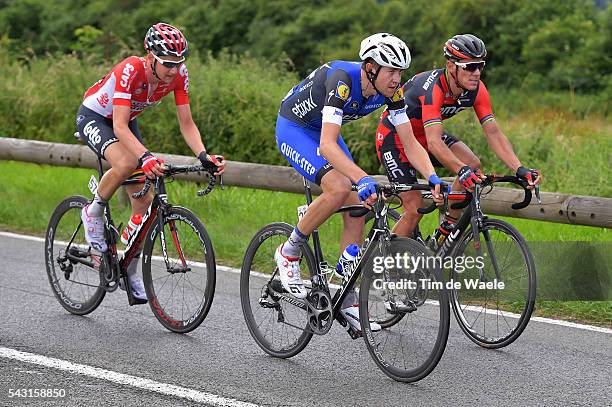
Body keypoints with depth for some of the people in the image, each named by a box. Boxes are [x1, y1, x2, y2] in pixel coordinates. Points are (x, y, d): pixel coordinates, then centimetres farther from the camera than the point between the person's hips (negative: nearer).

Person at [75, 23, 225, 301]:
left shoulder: (178, 74, -21)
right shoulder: (130, 70, -37)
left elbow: (186, 124, -17)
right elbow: (120, 126, -43)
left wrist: (203, 155, -35)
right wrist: (146, 157, -58)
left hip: (126, 122, 6)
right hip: (93, 118, -6)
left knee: (145, 200, -2)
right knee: (125, 163, -37)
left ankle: (130, 272, 12)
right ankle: (93, 212, -9)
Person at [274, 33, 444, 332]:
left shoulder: (390, 90, -16)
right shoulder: (343, 81, -36)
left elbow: (410, 142, -13)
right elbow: (327, 145, -44)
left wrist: (433, 178, -30)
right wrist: (363, 179, -56)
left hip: (323, 131, 7)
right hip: (293, 128, -7)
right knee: (339, 188, -30)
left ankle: (348, 302, 3)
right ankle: (288, 254, -8)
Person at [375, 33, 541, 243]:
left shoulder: (476, 89, -17)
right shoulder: (433, 87, -37)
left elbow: (493, 133, -19)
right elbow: (434, 142, -47)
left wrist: (520, 169, -33)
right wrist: (461, 170, -63)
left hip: (423, 135, 7)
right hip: (394, 136, -7)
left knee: (473, 165, -17)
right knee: (415, 208, -15)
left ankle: (444, 233, -1)